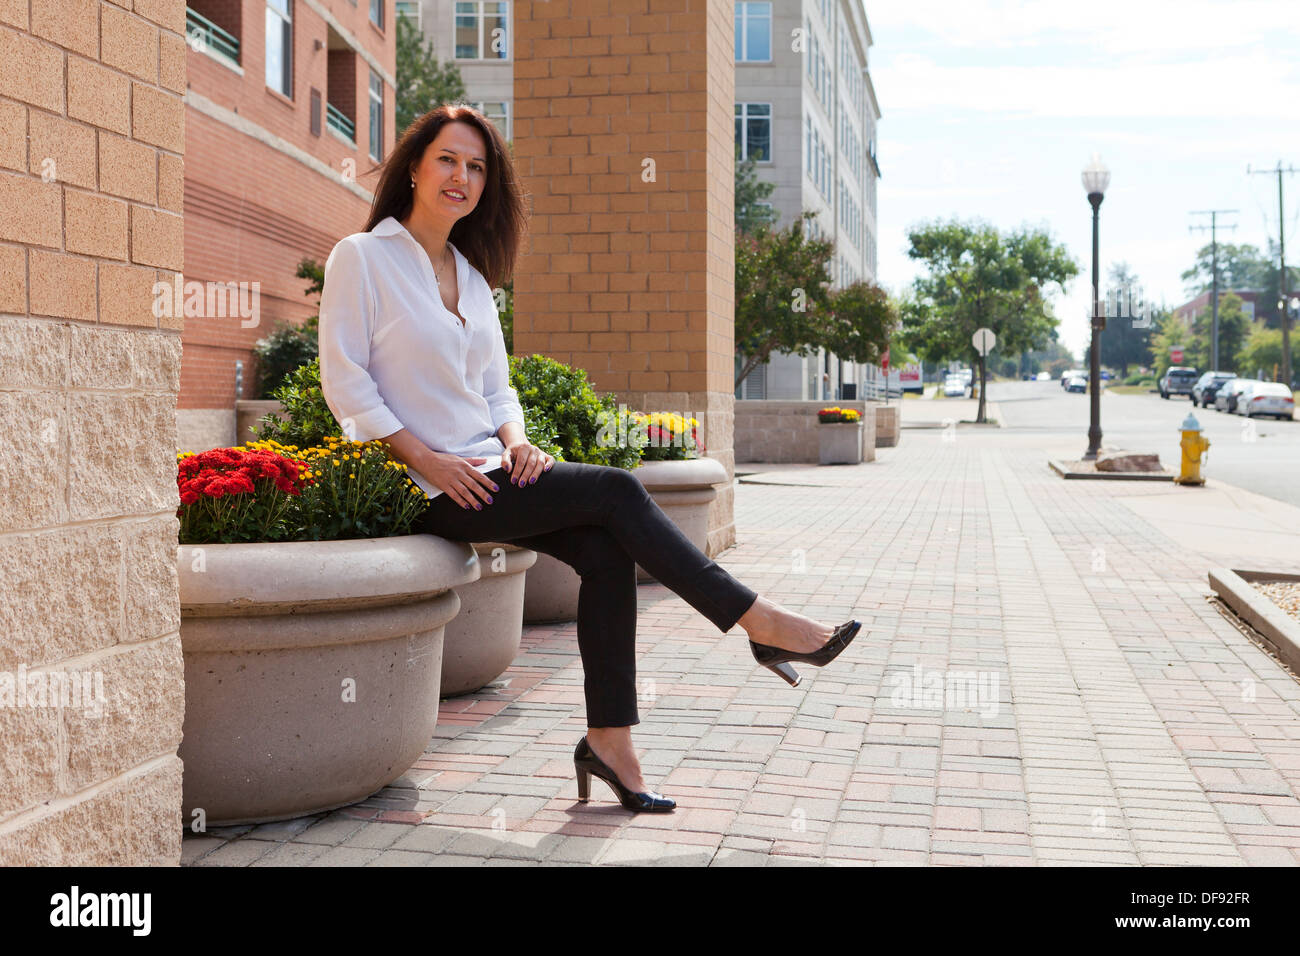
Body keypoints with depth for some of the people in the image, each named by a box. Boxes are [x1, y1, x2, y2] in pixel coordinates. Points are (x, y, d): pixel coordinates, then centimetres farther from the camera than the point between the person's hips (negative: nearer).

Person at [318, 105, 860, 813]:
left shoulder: (473, 277, 17)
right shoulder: (360, 259, -2)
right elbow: (345, 381, -9)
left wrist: (515, 441, -3)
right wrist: (427, 460, -17)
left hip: (485, 471, 7)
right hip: (427, 489, -7)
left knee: (605, 551, -17)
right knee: (616, 491, -18)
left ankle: (609, 741, -12)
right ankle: (760, 624, -11)